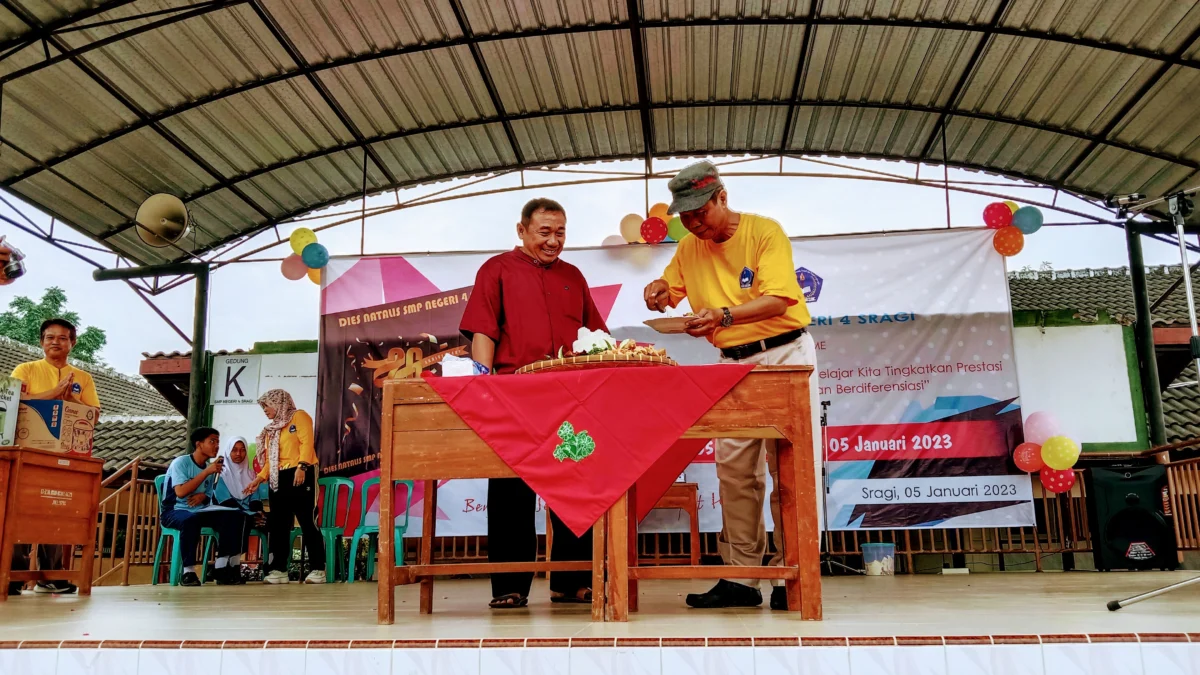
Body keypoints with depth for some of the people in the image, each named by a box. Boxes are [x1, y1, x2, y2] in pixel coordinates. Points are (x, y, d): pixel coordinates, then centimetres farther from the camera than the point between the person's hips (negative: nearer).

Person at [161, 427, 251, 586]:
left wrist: (203, 496, -10)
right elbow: (180, 492, -23)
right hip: (174, 512, -6)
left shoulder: (210, 466, 9)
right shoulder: (180, 462, -10)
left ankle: (223, 568, -18)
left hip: (199, 512, 6)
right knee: (191, 519, -40)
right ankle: (188, 571, -29)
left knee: (233, 516, -17)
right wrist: (206, 472, -22)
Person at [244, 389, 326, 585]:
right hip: (279, 479, 8)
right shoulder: (271, 429, 24)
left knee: (308, 522, -8)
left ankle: (318, 569, -6)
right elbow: (270, 459, 21)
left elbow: (307, 442, -10)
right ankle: (278, 570, 9)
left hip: (302, 475, -8)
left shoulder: (299, 416, 3)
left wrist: (301, 467, -22)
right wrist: (259, 478, 8)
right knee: (277, 524, 4)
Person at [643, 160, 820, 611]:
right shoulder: (689, 248, 8)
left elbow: (779, 299, -20)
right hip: (732, 363, 6)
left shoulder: (765, 232, -10)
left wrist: (724, 315, -34)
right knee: (734, 470, 4)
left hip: (785, 353, -5)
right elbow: (670, 286, 23)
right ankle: (741, 578, 11)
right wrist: (659, 290, -2)